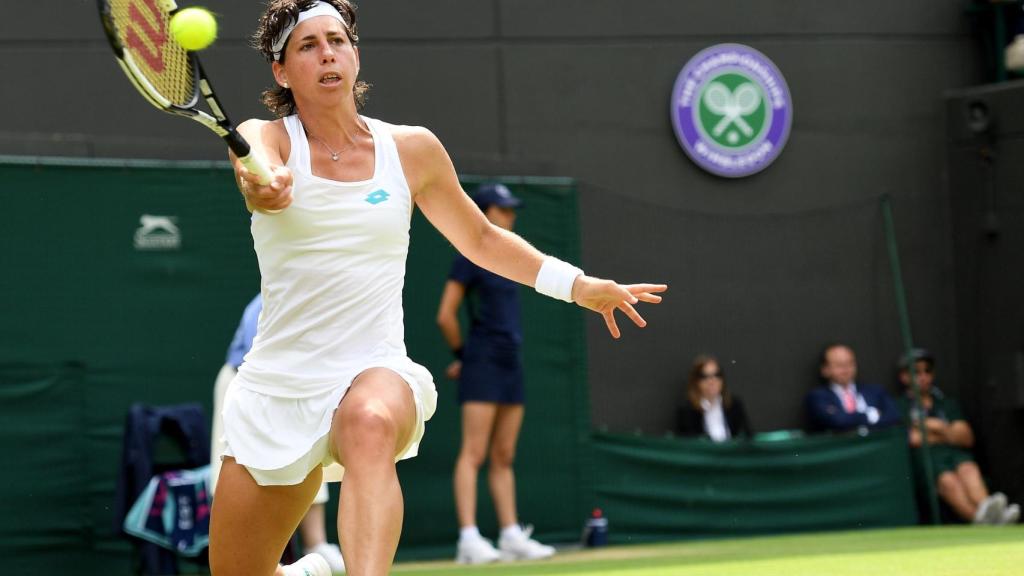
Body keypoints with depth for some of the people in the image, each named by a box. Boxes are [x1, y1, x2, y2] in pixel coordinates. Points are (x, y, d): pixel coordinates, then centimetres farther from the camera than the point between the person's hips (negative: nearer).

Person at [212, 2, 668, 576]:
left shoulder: (412, 149, 6)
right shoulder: (264, 138, 0)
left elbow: (480, 238, 22)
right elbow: (262, 175, -26)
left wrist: (578, 285, 13)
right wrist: (263, 188, -50)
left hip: (376, 376, -1)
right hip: (276, 387, 1)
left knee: (369, 424, -39)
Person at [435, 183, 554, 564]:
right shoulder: (470, 258, -6)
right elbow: (446, 315, -8)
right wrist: (462, 354, 3)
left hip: (510, 362, 8)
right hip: (483, 364, -8)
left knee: (504, 457, 9)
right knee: (474, 453, -12)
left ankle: (511, 536, 10)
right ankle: (468, 539, -17)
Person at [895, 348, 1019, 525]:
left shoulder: (947, 402, 31)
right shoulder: (900, 406, 18)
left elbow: (967, 438, 17)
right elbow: (911, 439, 1)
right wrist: (948, 434, 11)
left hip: (955, 452, 3)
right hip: (923, 456, -3)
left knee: (968, 469, -35)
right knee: (948, 480, -38)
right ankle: (978, 516, -67)